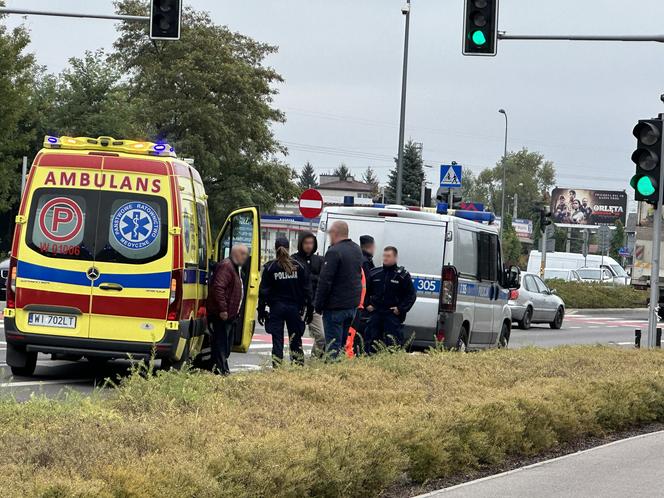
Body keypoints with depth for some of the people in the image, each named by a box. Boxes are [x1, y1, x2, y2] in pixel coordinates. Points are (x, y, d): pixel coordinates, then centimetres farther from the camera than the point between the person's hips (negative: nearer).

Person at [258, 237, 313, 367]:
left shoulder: (270, 268, -3)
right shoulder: (299, 266, 0)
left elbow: (264, 291, -3)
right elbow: (307, 289, 2)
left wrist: (261, 310, 2)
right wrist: (309, 310, 7)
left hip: (276, 307, -1)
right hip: (294, 307, 1)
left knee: (277, 340, 1)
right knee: (296, 339, 9)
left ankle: (277, 367, -4)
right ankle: (299, 365, 5)